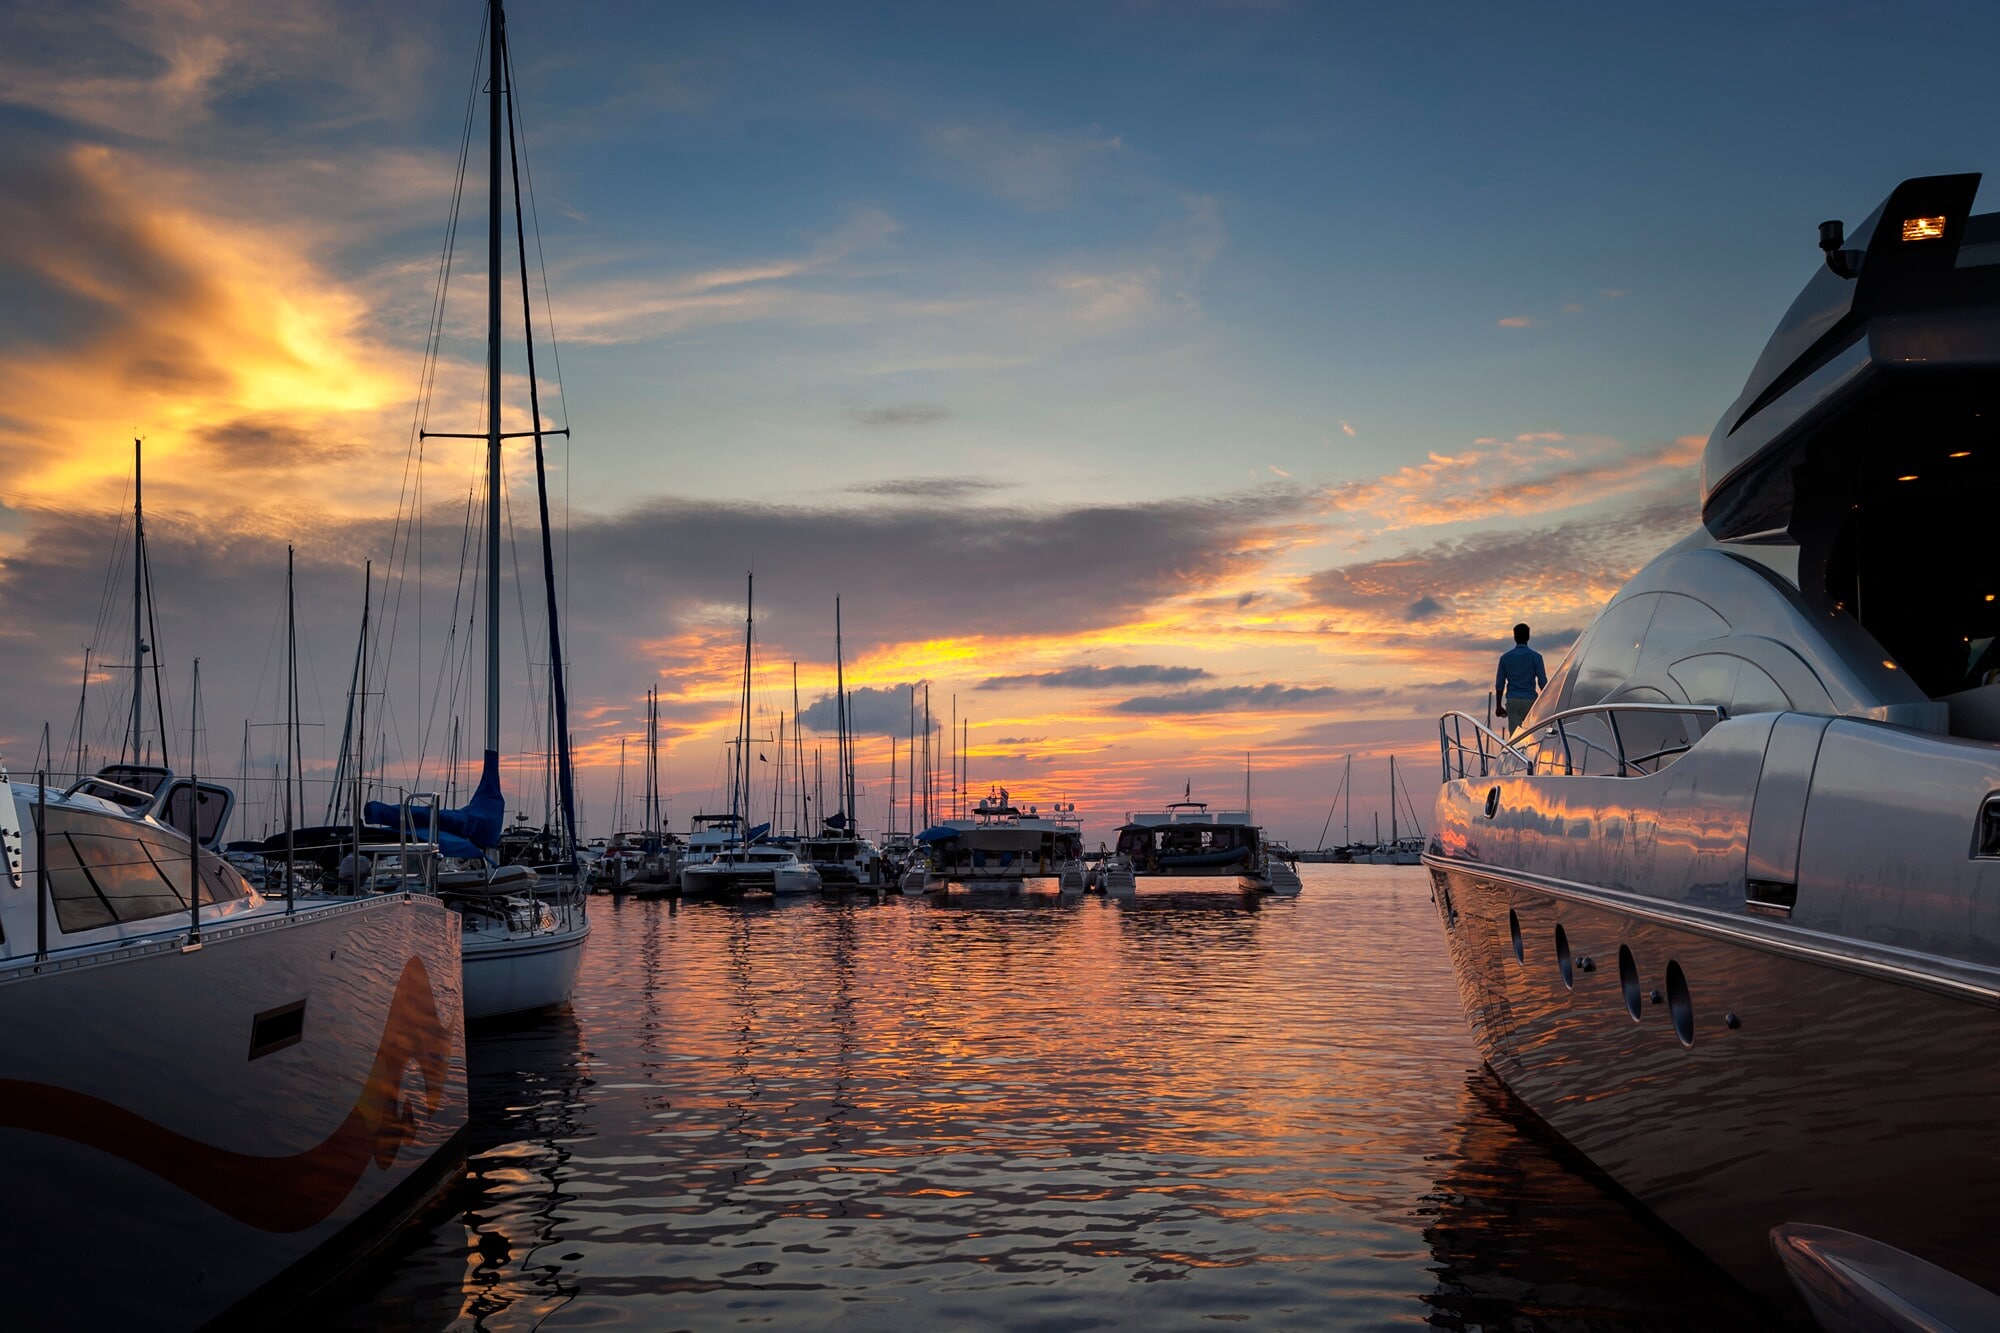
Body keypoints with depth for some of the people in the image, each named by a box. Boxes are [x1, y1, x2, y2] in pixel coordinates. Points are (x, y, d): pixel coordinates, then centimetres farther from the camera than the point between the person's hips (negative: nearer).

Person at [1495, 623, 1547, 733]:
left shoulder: (1505, 657, 5)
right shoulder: (1535, 657, -2)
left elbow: (1499, 684, 5)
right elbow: (1543, 682, -4)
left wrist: (1499, 706, 12)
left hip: (1512, 701, 1)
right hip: (1530, 700, -1)